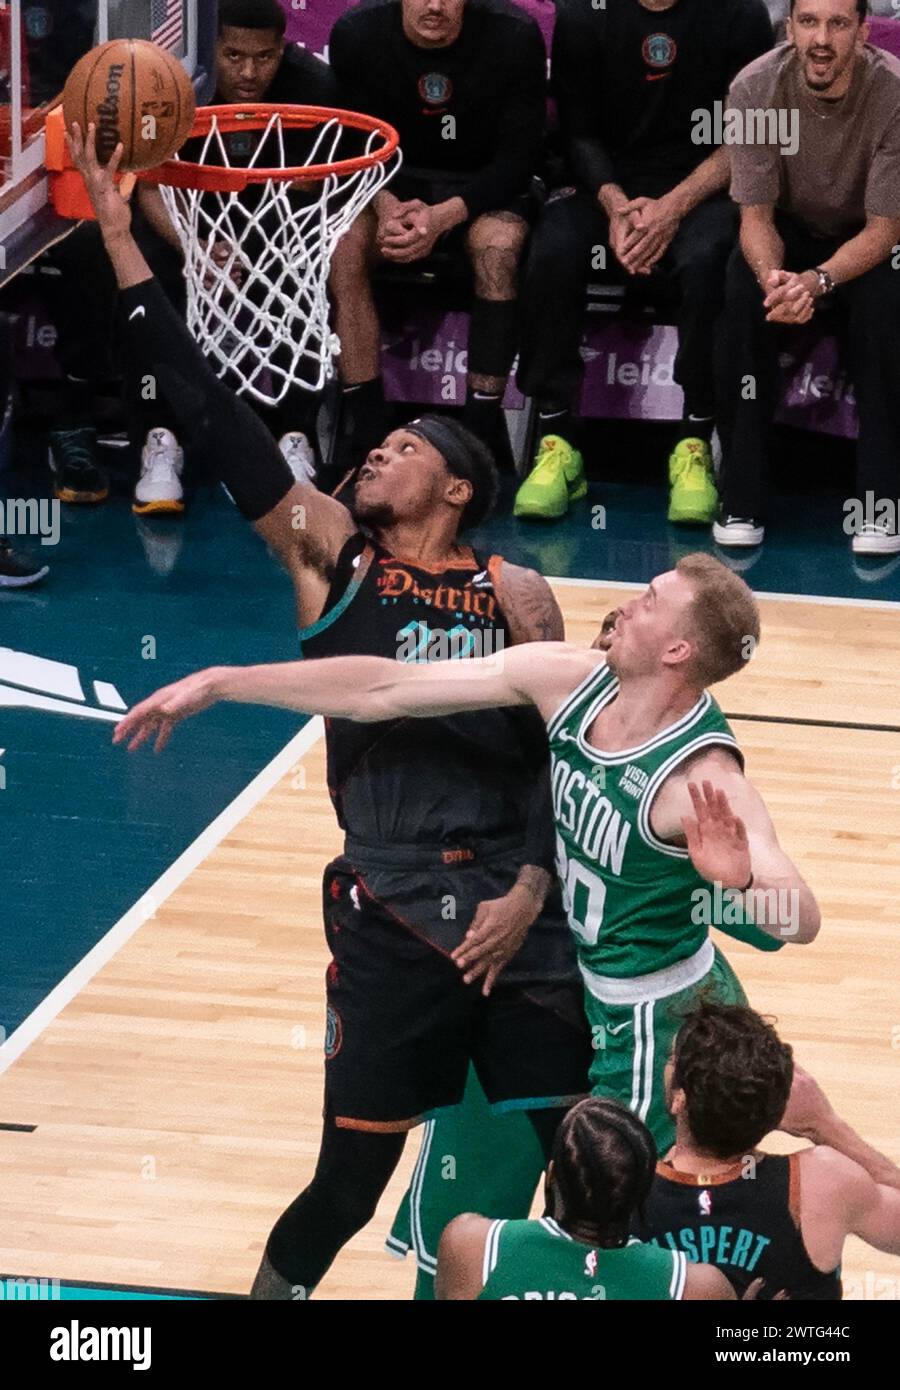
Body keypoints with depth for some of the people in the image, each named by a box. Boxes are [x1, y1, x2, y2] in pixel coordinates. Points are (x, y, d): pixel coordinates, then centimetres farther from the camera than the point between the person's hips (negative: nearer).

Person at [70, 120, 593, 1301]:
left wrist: (532, 890, -9)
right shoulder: (330, 556, 4)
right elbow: (218, 419, -2)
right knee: (349, 1184, -1)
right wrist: (122, 245, -7)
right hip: (390, 918, -1)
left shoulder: (515, 595, 7)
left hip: (514, 914, 1)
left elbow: (560, 755, 6)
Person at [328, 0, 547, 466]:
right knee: (343, 242, -28)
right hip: (392, 186, 2)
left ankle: (481, 438, -31)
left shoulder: (514, 38, -18)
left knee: (498, 245, -34)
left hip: (484, 186, -2)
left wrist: (444, 216, -30)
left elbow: (517, 158, -14)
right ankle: (366, 434, -27)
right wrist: (386, 206, -28)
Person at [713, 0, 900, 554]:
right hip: (787, 232, 1)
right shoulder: (756, 88, -20)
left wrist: (819, 280, -41)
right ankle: (742, 498, -24)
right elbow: (755, 215, -16)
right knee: (745, 286, -31)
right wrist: (772, 275, -40)